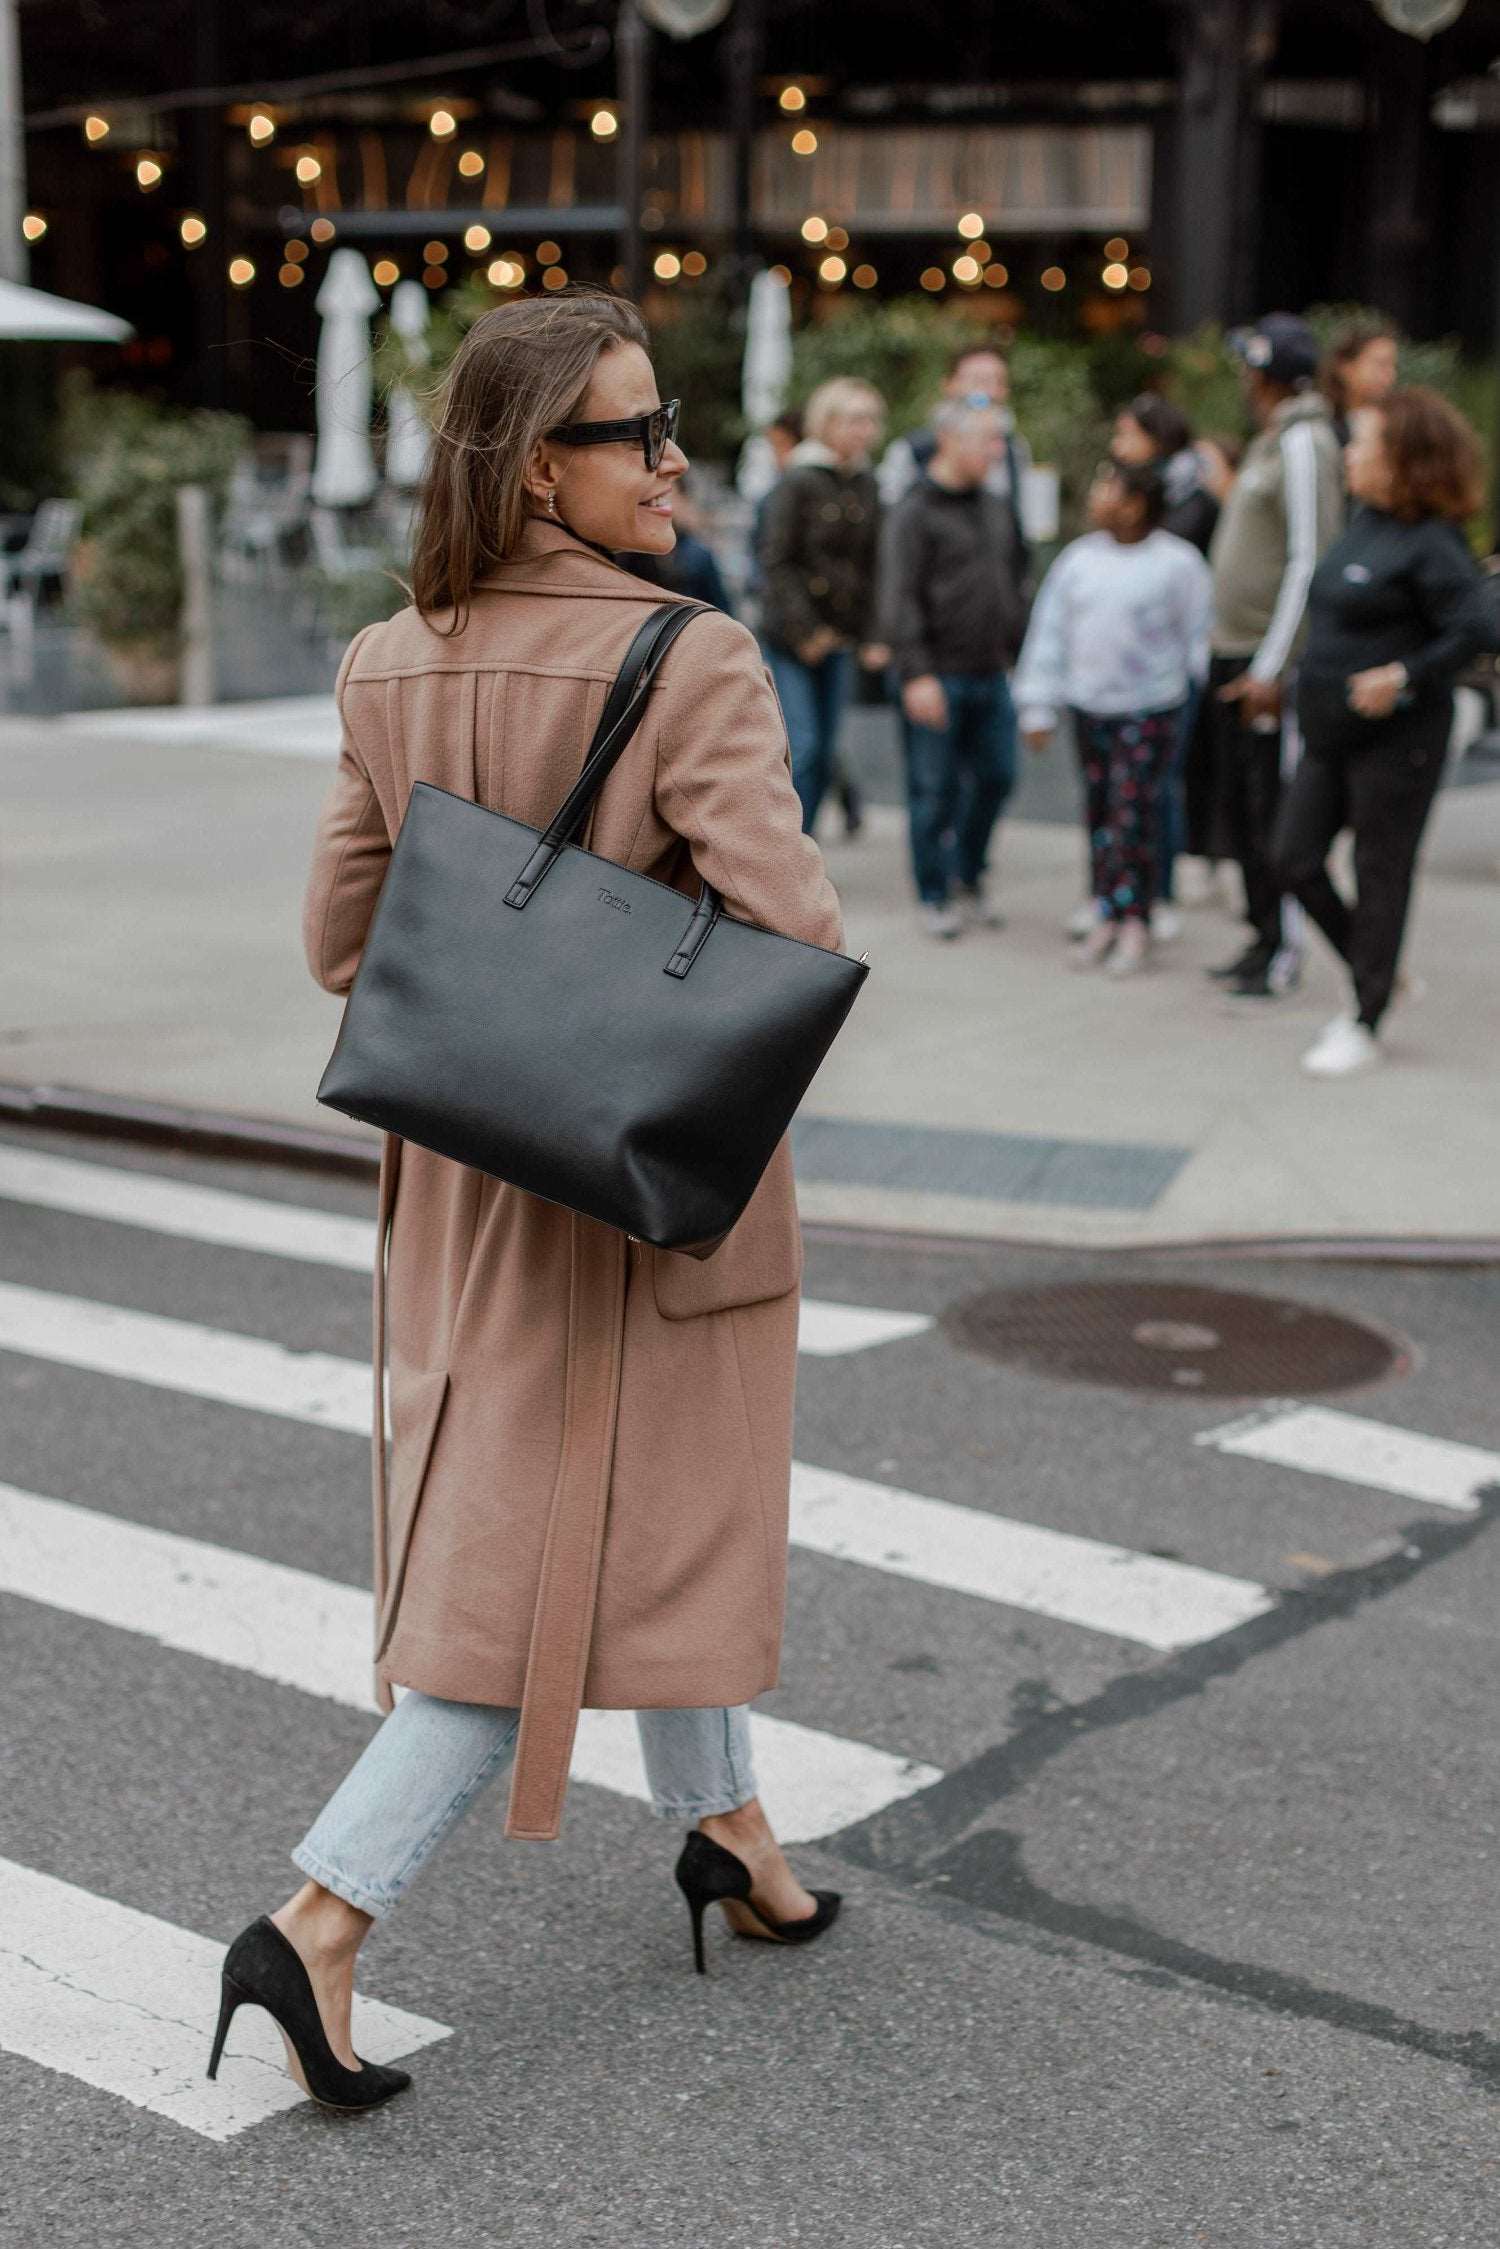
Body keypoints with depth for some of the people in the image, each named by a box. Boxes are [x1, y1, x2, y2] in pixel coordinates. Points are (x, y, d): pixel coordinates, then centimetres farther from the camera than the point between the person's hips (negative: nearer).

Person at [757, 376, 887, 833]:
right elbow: (775, 562, -11)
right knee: (803, 747, -11)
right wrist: (803, 632, -15)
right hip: (791, 640, -6)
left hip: (840, 640, 6)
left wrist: (868, 637, 9)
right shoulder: (798, 482, -9)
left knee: (824, 755, 6)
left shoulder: (865, 485, 11)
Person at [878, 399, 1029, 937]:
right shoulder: (913, 513, -9)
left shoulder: (995, 509, 14)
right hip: (938, 675, -7)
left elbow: (1012, 585, 23)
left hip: (991, 674, 7)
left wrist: (1018, 649, 18)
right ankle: (935, 896, 11)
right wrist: (916, 674, -19)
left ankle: (970, 877, 27)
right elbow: (900, 600, -14)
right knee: (935, 789, 0)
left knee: (996, 776, 9)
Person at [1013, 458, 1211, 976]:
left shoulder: (1177, 562, -8)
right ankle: (1106, 918, 19)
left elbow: (1201, 636, -5)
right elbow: (1049, 632, 7)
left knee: (1133, 817, -7)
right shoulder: (1079, 558, 4)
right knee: (1099, 816, 10)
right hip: (1090, 706, 5)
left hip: (1150, 709, -5)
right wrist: (1038, 708, 6)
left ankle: (1135, 924, 1)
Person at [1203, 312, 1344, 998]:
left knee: (1271, 807, -5)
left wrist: (1272, 666, -21)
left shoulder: (1304, 444, -14)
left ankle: (1283, 949, 2)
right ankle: (1262, 936, 22)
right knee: (1237, 805, 13)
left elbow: (1310, 561, -19)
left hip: (1271, 659, -9)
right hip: (1233, 654, 9)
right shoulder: (1268, 442, 15)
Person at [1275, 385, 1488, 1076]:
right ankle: (1375, 977, 26)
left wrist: (1403, 676, -28)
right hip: (1332, 732, 8)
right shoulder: (1364, 522, 9)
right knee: (1297, 858, 7)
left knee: (1380, 875, 1)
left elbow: (1472, 630, -21)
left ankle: (1365, 1026, 12)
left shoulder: (1431, 544, -15)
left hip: (1394, 737, -8)